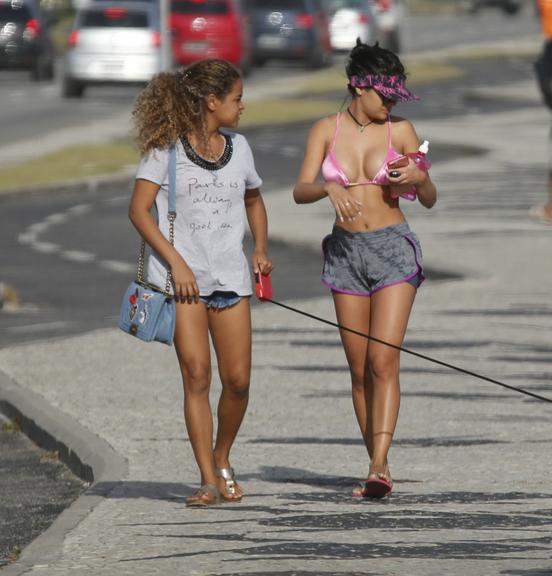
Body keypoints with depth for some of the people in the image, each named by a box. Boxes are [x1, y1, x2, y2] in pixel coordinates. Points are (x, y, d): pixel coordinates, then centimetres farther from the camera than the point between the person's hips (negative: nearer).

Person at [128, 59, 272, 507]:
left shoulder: (238, 147, 11)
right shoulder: (166, 148, -4)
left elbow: (254, 201, 28)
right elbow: (139, 210, -8)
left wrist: (261, 249, 12)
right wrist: (177, 262, -15)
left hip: (230, 275, 4)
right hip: (182, 278, -4)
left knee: (238, 380, -1)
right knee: (197, 374, -10)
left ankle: (222, 461, 23)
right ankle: (209, 480, -7)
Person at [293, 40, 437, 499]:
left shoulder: (400, 131, 1)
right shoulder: (327, 130, 3)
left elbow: (429, 200, 4)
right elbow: (301, 191, -6)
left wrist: (419, 177, -18)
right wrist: (330, 188, -27)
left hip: (393, 249, -2)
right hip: (345, 253, 2)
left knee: (383, 361, -14)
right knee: (360, 370, 4)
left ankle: (379, 467, -21)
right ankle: (378, 467, 11)